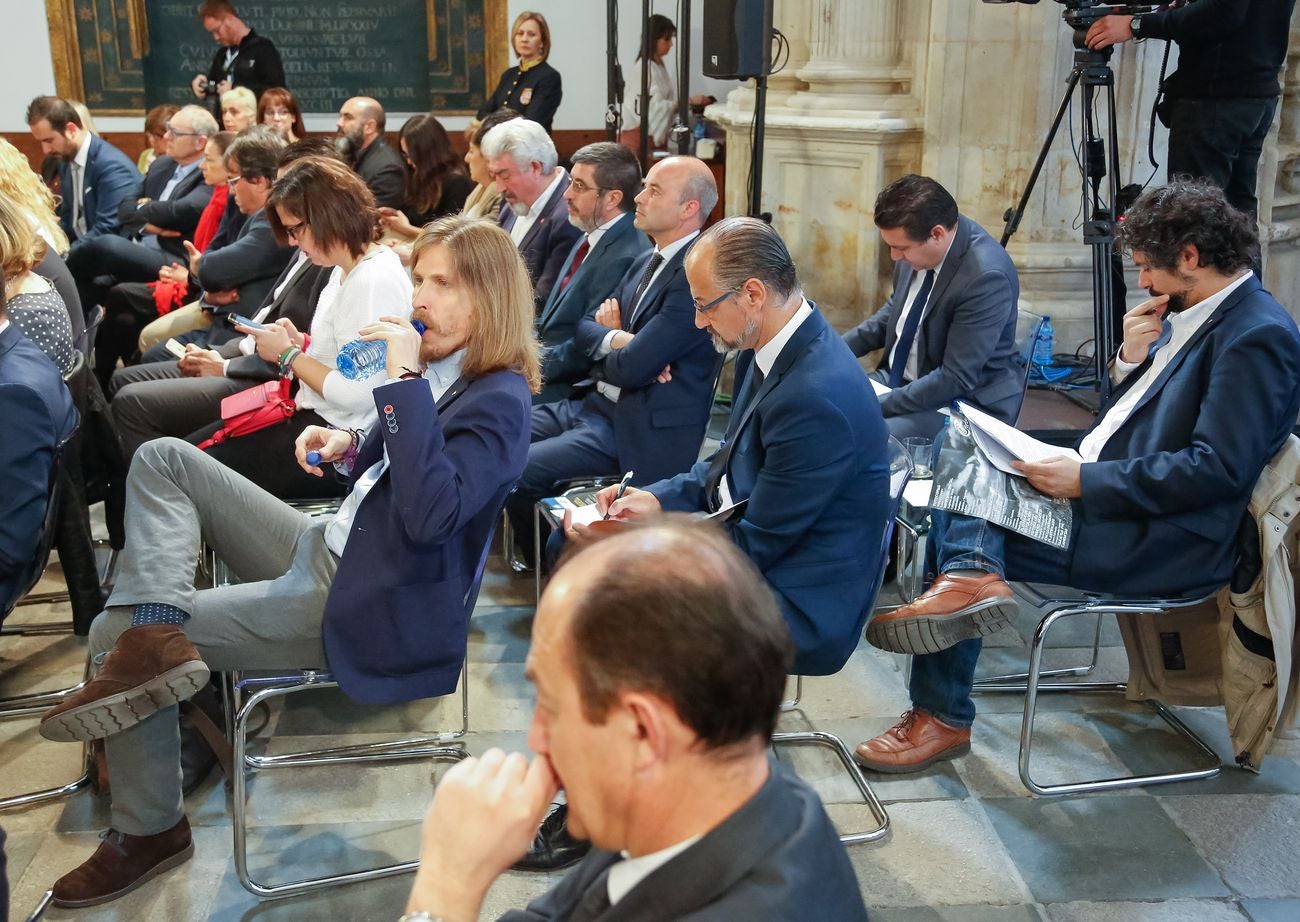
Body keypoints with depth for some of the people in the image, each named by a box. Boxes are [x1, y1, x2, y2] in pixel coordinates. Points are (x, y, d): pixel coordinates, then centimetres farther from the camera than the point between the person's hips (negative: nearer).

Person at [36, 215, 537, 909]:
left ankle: (148, 831, 10)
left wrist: (402, 381, -32)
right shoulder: (438, 368, 8)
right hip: (328, 548, 10)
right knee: (163, 460, 8)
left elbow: (430, 513, -34)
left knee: (113, 633, -6)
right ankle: (154, 632, -12)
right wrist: (349, 445, 2)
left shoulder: (498, 401, -19)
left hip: (367, 607, -10)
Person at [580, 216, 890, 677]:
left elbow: (753, 546, -22)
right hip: (743, 540, 10)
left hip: (799, 605, -9)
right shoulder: (768, 347, 0)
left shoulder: (815, 397, -30)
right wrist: (658, 499, -1)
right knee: (573, 547, 7)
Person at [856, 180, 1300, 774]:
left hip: (1166, 541, -9)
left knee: (959, 513, -15)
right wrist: (1131, 359, -1)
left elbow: (1218, 469, -22)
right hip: (1099, 495, 9)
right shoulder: (1191, 315, 13)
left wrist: (1086, 480, -21)